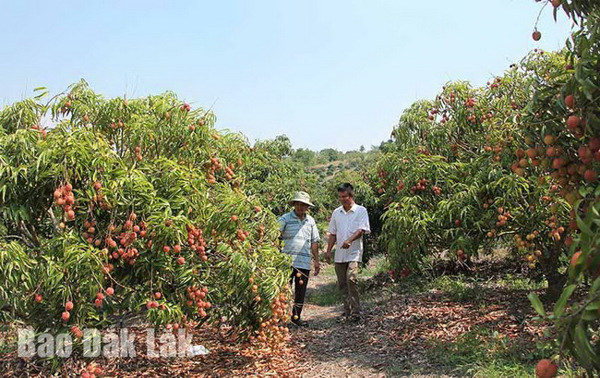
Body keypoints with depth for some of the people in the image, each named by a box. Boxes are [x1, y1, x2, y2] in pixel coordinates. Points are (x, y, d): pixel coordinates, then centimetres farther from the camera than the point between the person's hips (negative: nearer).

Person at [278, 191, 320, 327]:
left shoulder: (311, 221, 13)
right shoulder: (285, 219, -1)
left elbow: (314, 242, 17)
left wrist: (316, 261, 14)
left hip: (304, 263, 4)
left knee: (301, 291, 10)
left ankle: (296, 316, 23)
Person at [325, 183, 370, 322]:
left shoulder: (361, 210, 0)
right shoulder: (336, 212, 14)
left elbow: (361, 230, -11)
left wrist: (349, 240, -27)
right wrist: (328, 251, 11)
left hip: (354, 252, -5)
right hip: (339, 254, 5)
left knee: (351, 279, -19)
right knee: (342, 284, 7)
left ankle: (355, 312, -12)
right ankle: (347, 310, 18)